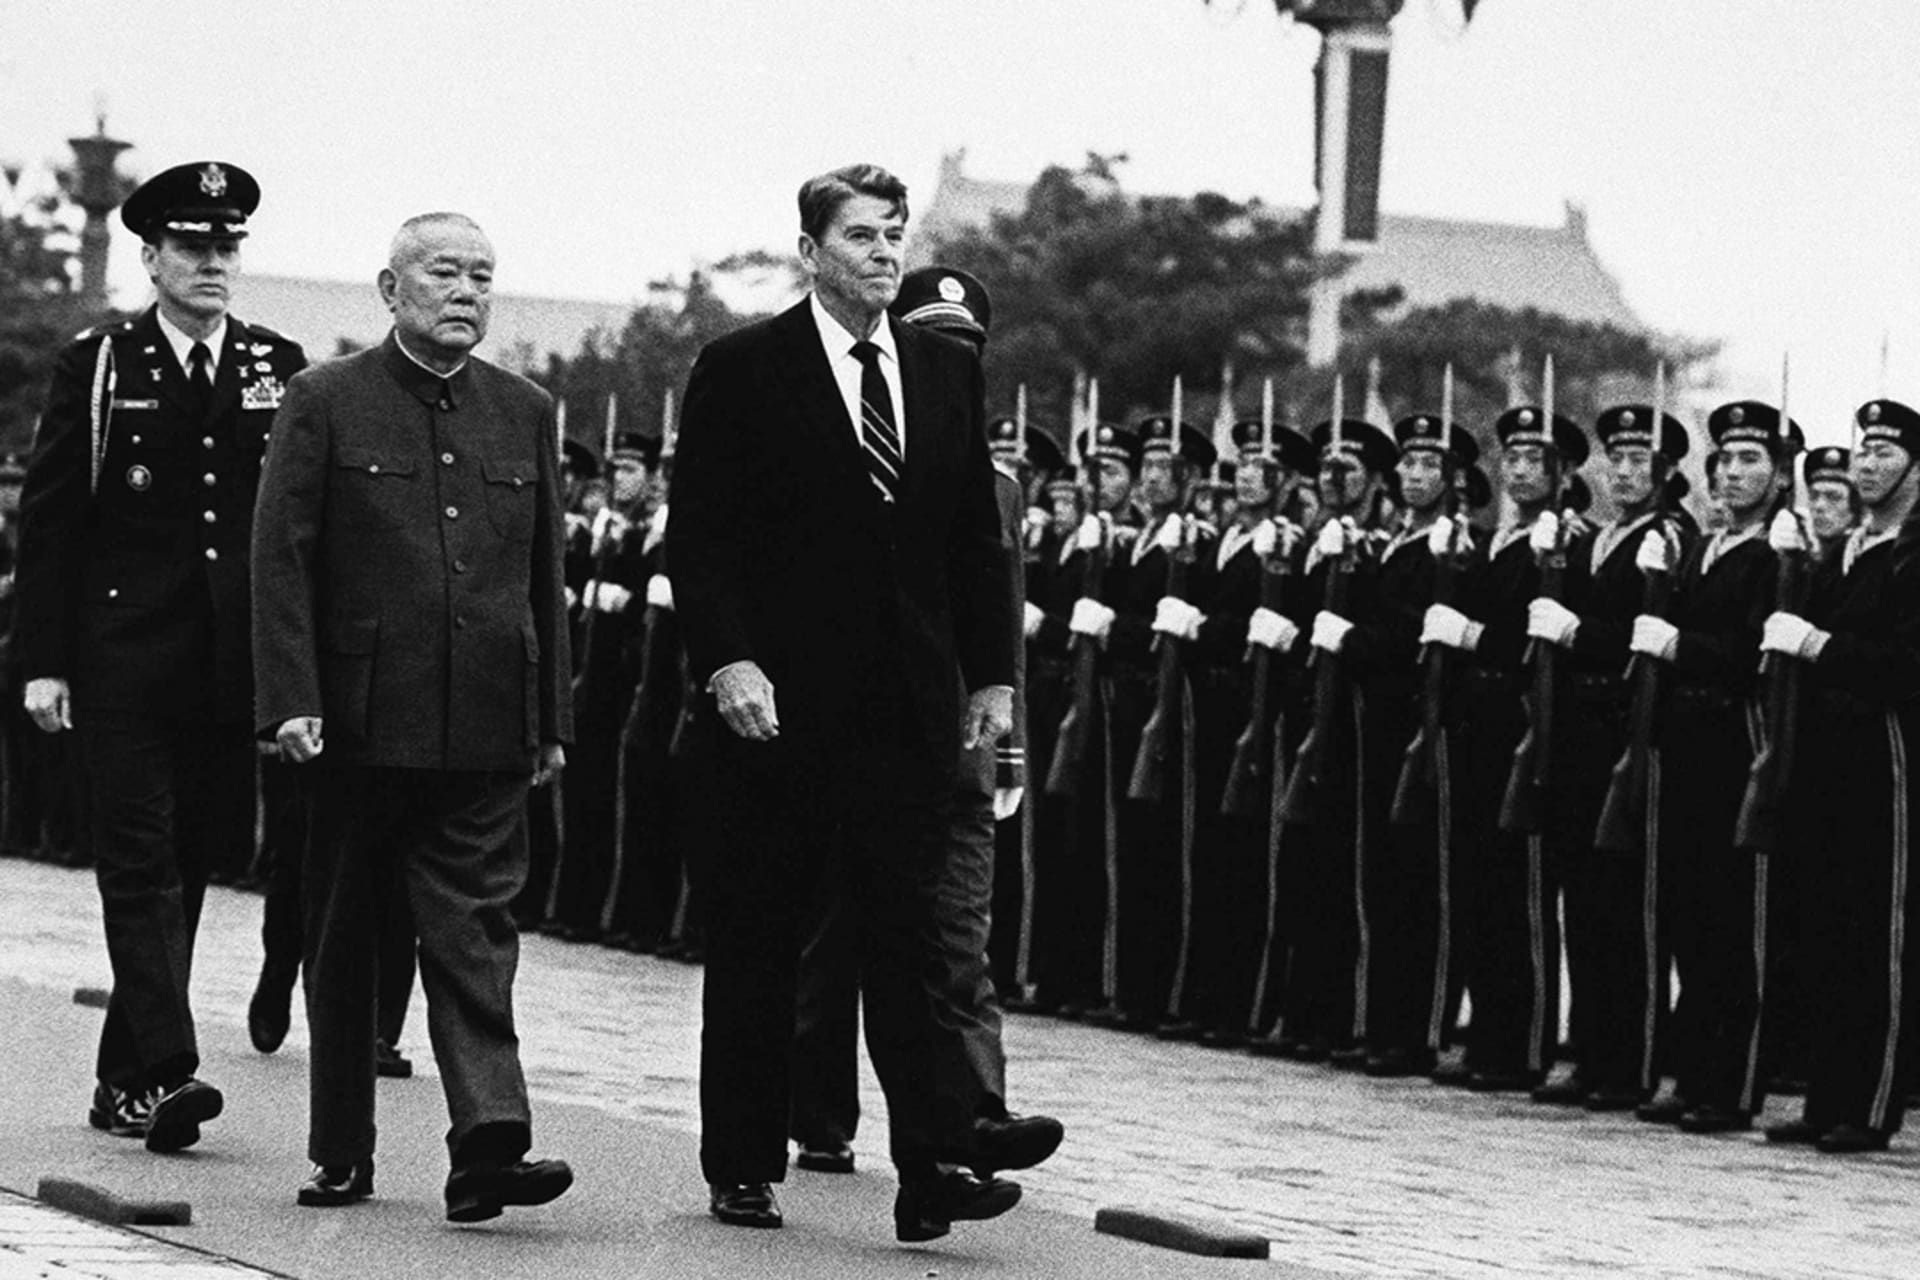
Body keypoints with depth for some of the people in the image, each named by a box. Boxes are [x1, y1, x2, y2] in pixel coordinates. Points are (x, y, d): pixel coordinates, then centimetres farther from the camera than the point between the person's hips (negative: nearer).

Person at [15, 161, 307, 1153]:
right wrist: (44, 660, -5)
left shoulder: (281, 371, 9)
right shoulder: (97, 367, 3)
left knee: (186, 871, 8)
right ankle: (167, 1072, -15)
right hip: (124, 664, -3)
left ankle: (124, 1082, 17)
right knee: (141, 870, -9)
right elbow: (47, 520, 2)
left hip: (236, 669, 3)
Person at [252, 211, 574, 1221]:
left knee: (475, 932, -7)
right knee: (343, 941, 8)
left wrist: (552, 720, 11)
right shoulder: (325, 404, 1)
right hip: (356, 721, -2)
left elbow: (545, 577, 15)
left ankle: (488, 1145, -16)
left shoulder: (526, 415, 12)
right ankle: (341, 1154, 18)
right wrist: (291, 701, -13)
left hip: (485, 728, 2)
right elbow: (281, 560, -4)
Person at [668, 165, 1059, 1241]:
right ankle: (744, 1165, 14)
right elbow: (699, 535, -5)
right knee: (757, 946, 6)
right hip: (780, 699, -3)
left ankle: (939, 1160, -15)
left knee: (911, 929, -7)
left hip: (910, 706, 3)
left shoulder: (948, 372, 12)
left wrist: (992, 673, 6)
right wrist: (728, 661, -15)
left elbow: (978, 536, 13)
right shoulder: (741, 372, -1)